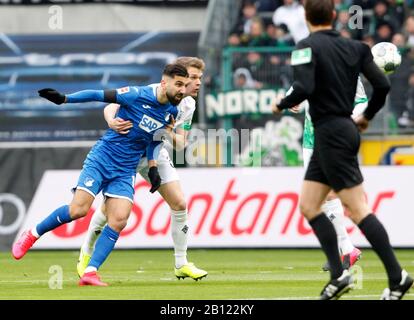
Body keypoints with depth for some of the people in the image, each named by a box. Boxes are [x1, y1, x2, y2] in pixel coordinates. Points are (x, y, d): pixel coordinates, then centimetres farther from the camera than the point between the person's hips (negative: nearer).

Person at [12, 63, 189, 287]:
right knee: (78, 210, -16)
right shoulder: (137, 95, -14)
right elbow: (98, 95, -8)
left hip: (125, 172, 5)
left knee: (119, 220, -14)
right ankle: (32, 235, 8)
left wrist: (153, 167, 10)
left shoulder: (172, 112, 4)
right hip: (101, 159, -5)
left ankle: (90, 273, -9)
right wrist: (63, 99, -11)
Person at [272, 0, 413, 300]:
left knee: (358, 210, -7)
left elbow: (304, 88, -24)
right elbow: (382, 85, 3)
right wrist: (367, 116, 20)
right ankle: (339, 274, 7)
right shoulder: (355, 47, 7)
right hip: (346, 128, 8)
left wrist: (282, 105, -4)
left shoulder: (308, 47, -11)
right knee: (308, 205, 12)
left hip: (332, 135, -8)